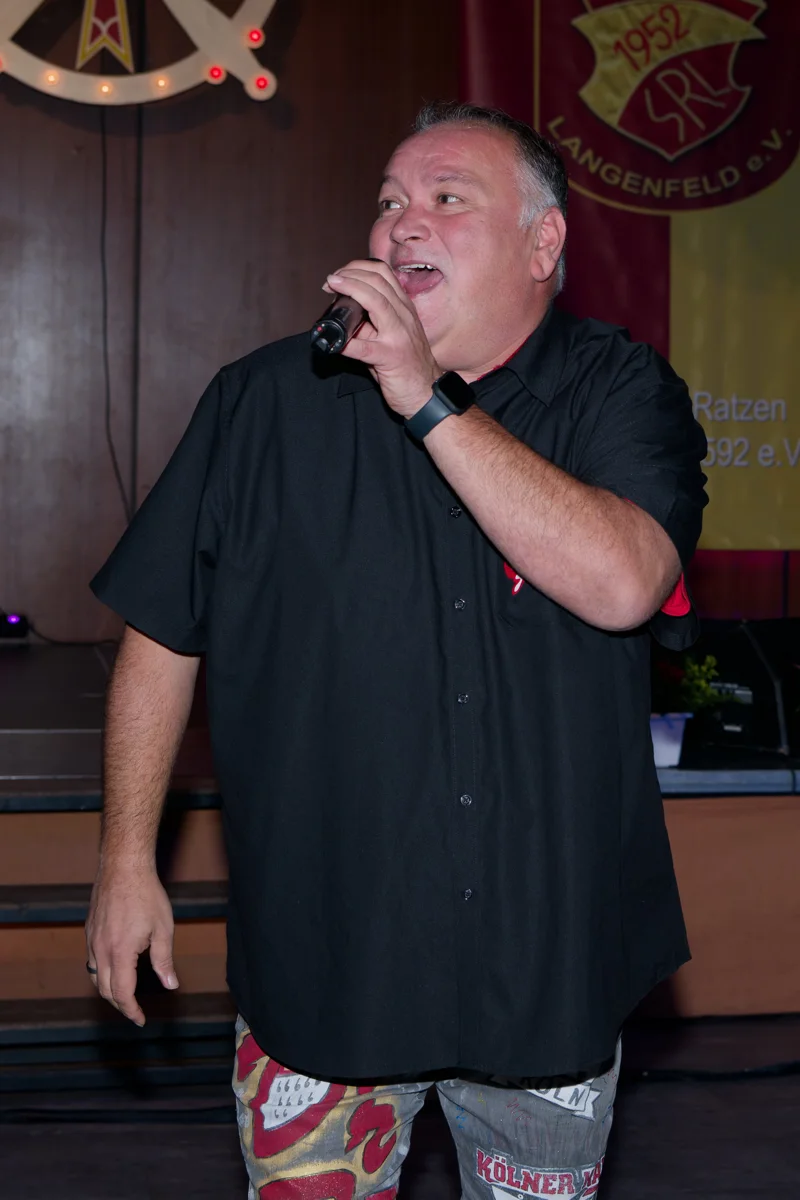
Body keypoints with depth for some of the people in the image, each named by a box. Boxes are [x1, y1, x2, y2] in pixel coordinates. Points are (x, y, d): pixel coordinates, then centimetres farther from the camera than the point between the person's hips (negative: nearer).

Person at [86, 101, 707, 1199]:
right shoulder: (268, 401, 0)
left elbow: (621, 584, -23)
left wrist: (428, 400, -23)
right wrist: (128, 859, 1)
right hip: (318, 955, 0)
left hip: (549, 955, 0)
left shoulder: (624, 396, -4)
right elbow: (162, 635, 4)